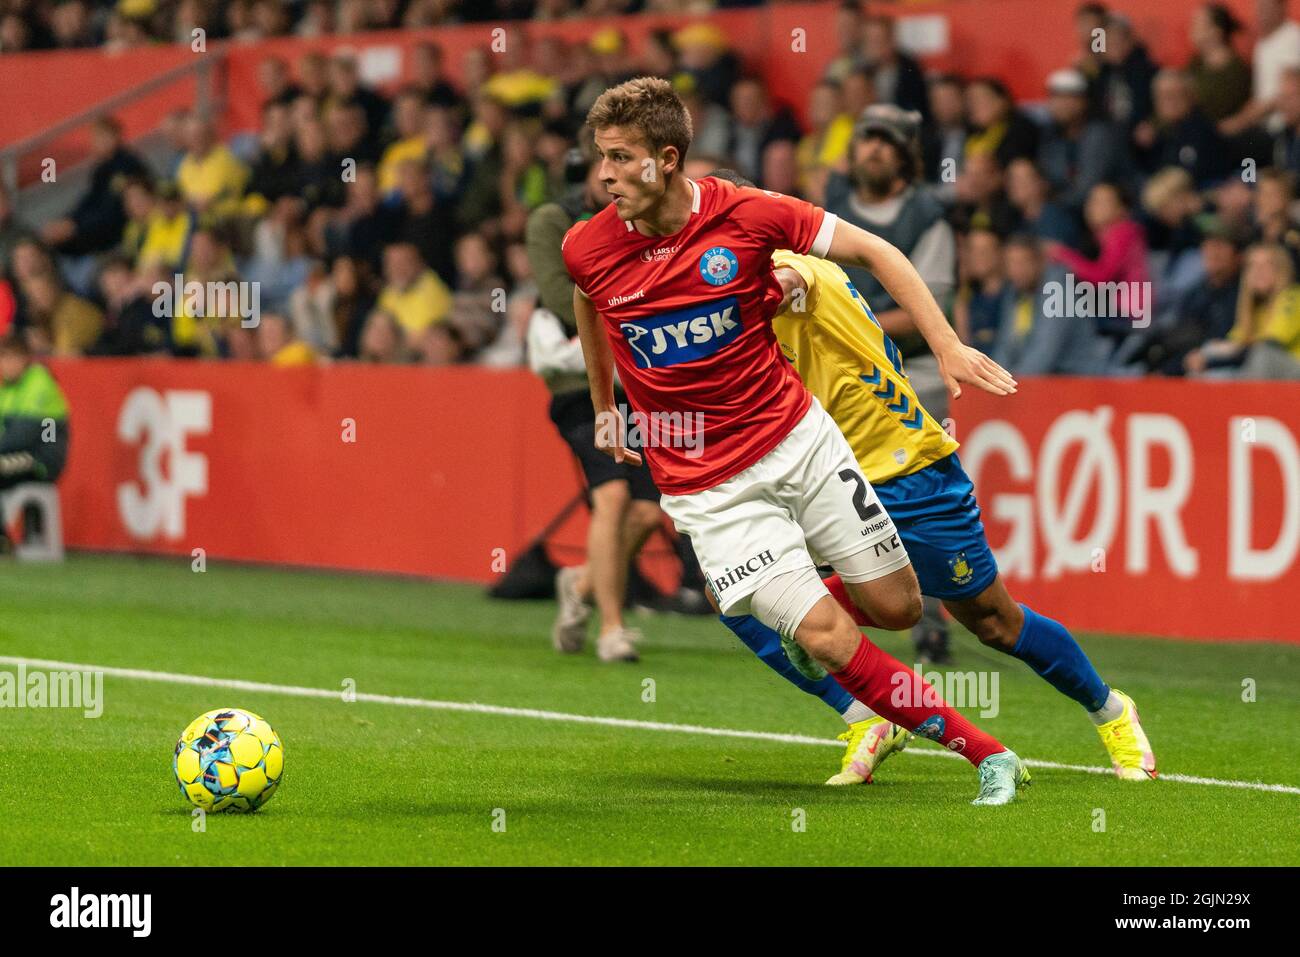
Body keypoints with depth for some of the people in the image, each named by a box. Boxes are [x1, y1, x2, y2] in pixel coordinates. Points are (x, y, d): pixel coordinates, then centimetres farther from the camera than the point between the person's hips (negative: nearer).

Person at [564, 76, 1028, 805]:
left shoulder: (750, 215, -14)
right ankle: (983, 751, -4)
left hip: (797, 437, 1)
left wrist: (948, 347, -13)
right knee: (825, 635, -14)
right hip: (709, 488, -1)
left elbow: (872, 251, -5)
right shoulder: (587, 250, -9)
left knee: (898, 607, 4)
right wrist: (604, 407, 26)